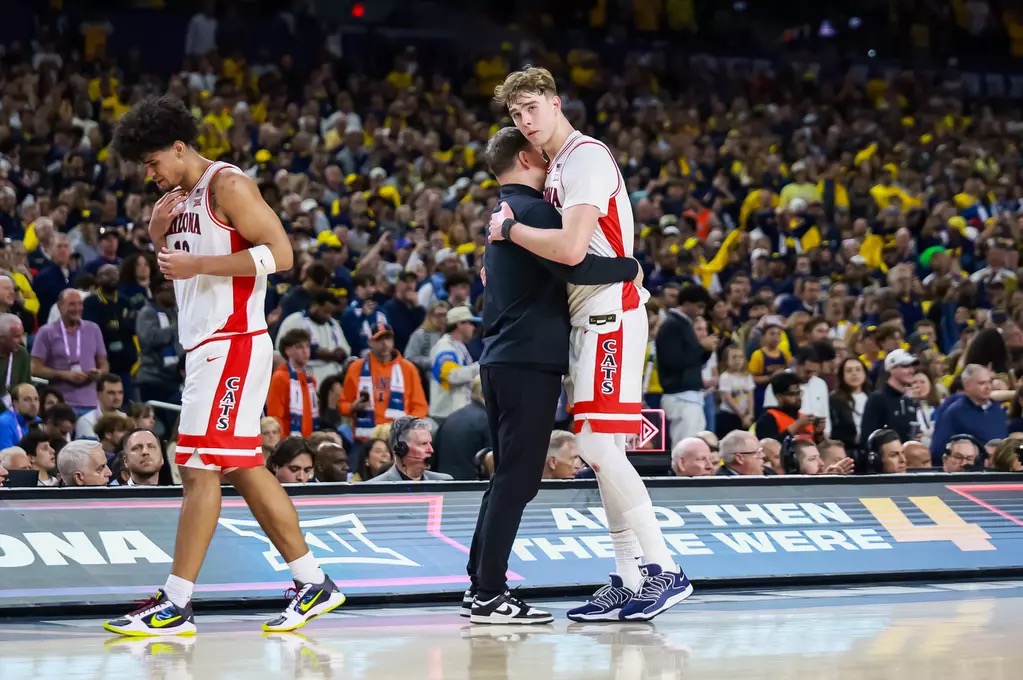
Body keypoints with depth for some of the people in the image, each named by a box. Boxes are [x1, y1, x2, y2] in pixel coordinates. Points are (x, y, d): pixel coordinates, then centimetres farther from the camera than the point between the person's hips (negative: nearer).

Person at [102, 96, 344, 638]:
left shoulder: (228, 185, -10)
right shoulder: (180, 199, 18)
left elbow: (279, 252, -18)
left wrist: (198, 263, -21)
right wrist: (159, 236, 6)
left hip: (232, 346, -10)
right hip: (207, 346, 10)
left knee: (199, 469, -11)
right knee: (245, 469, 10)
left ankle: (176, 605, -11)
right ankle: (313, 583, 15)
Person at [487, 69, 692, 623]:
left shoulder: (587, 157, -13)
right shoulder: (556, 166, 18)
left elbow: (570, 248, -25)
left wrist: (509, 229, -10)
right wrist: (503, 250, 12)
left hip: (609, 311, -10)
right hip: (586, 315, 10)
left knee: (601, 447, -15)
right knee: (599, 453, 8)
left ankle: (664, 571, -12)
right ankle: (629, 582, 11)